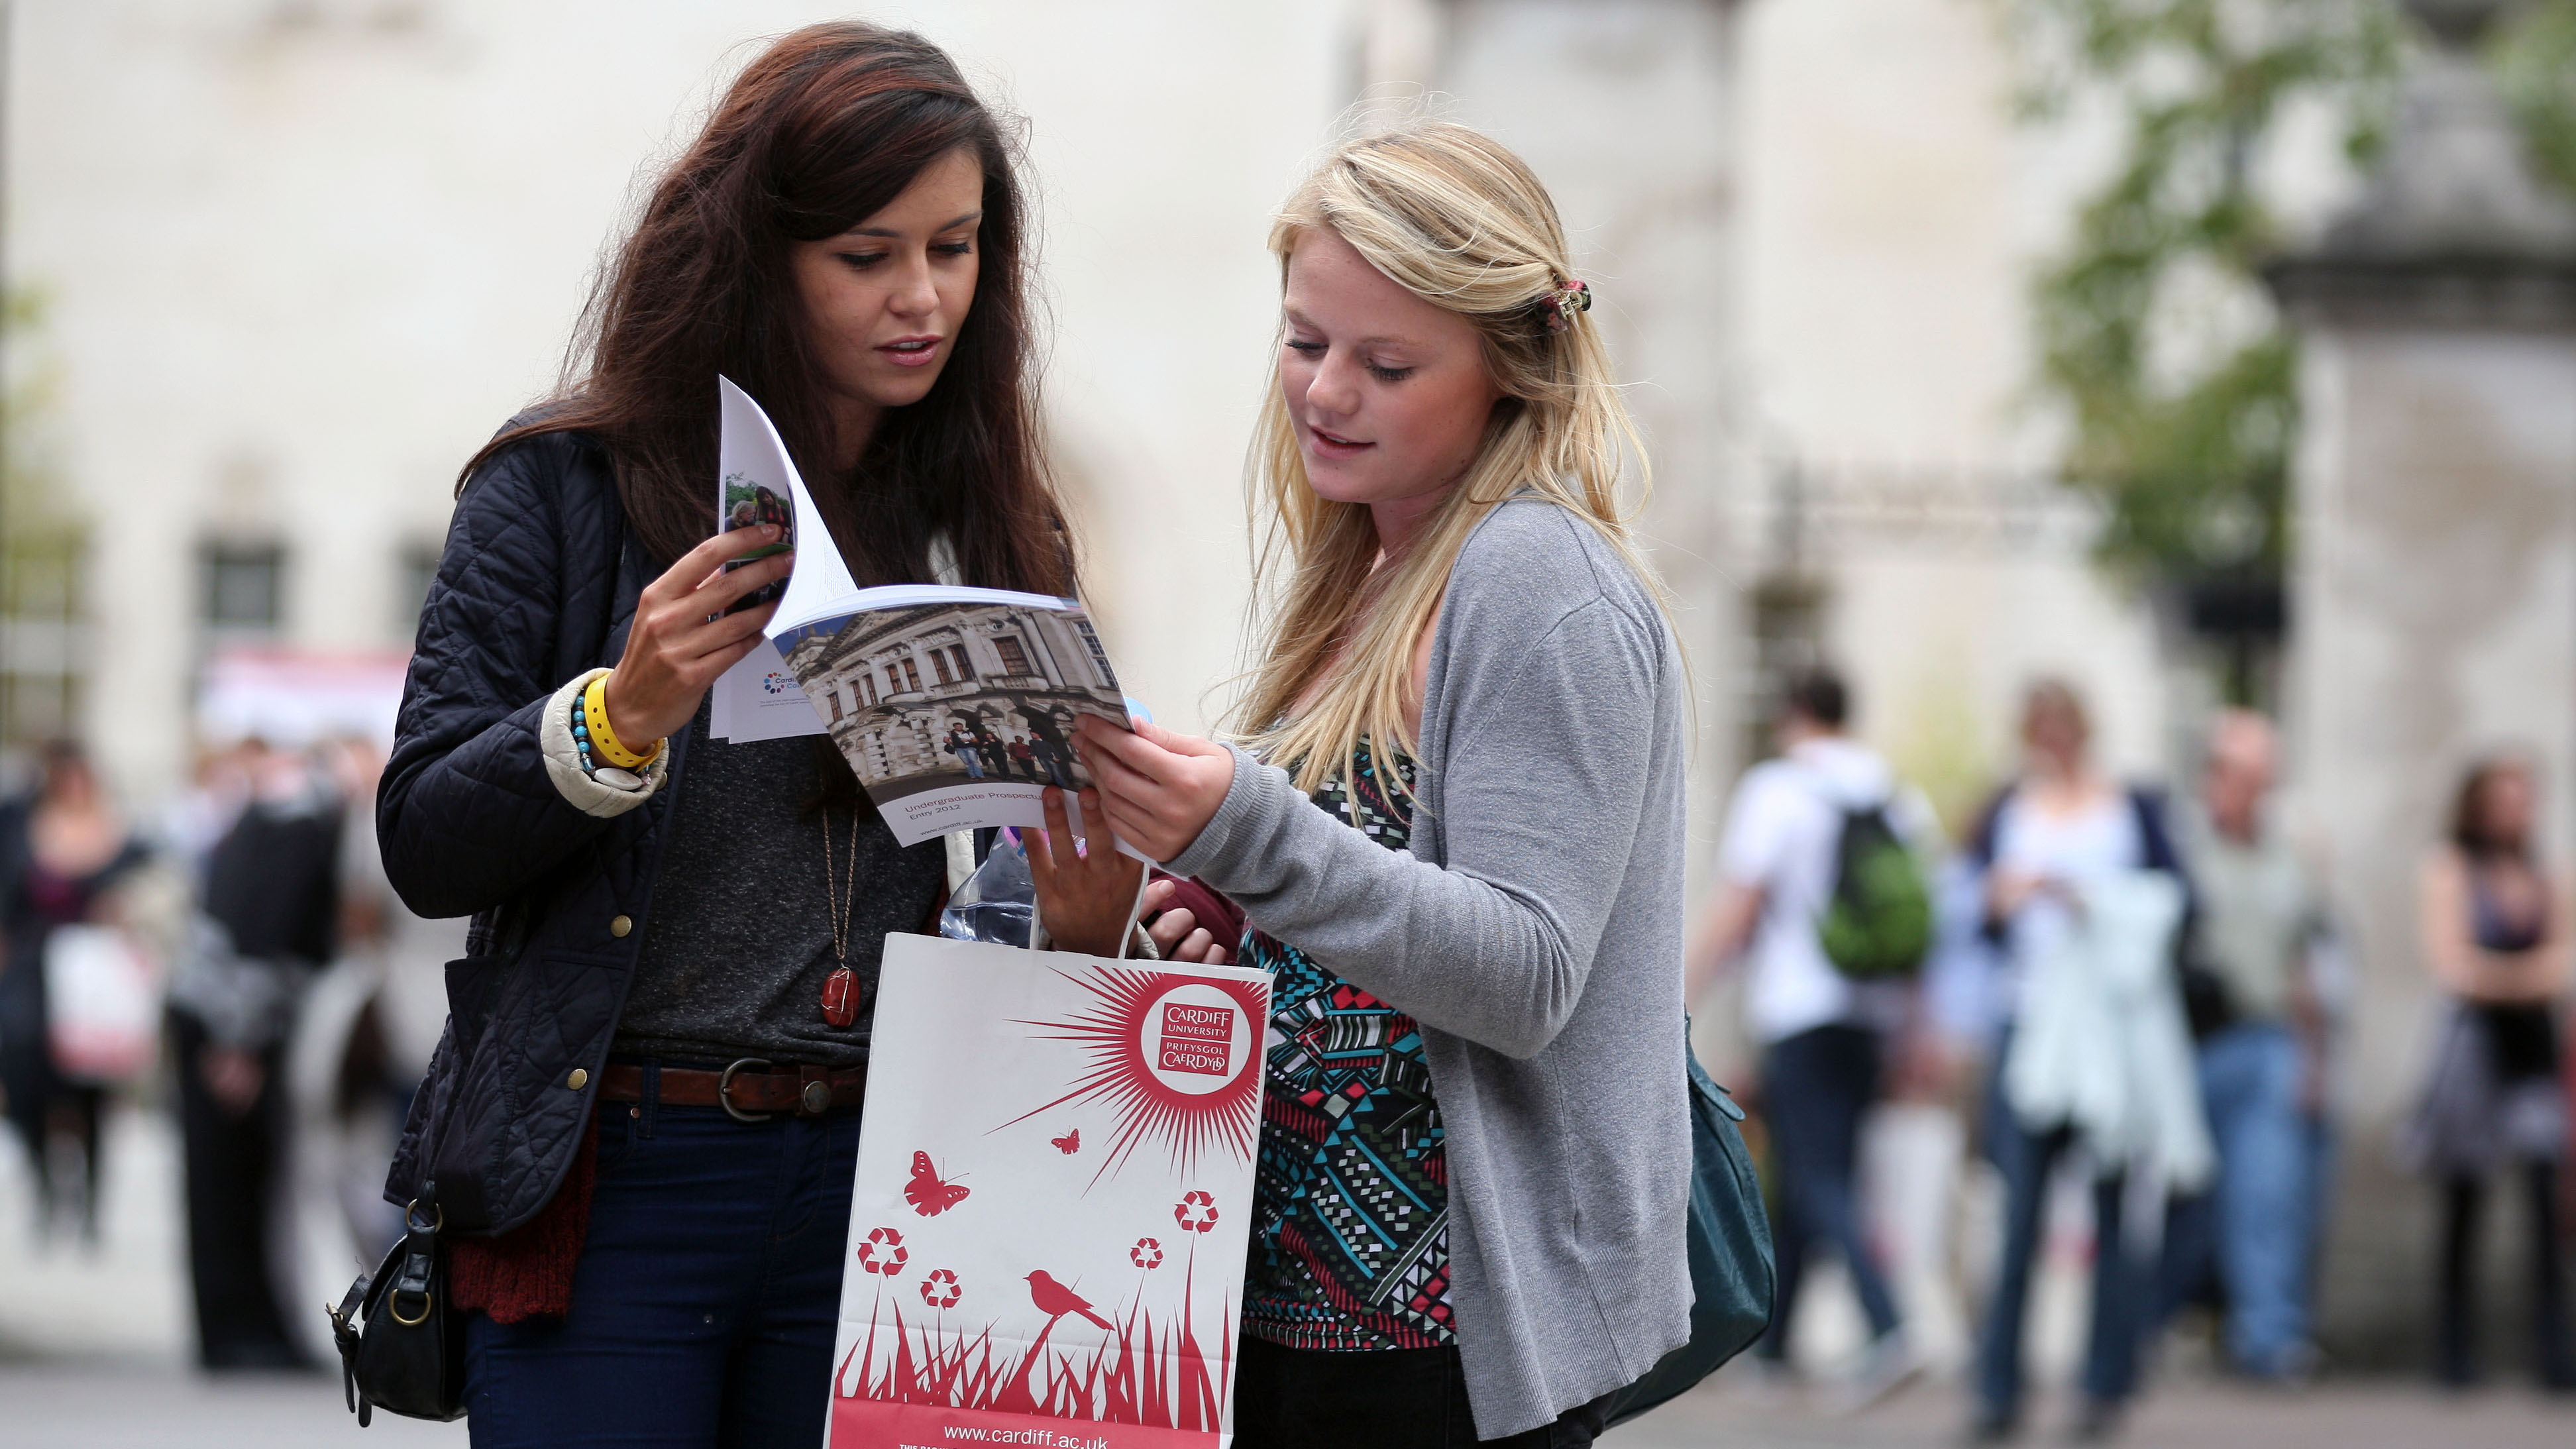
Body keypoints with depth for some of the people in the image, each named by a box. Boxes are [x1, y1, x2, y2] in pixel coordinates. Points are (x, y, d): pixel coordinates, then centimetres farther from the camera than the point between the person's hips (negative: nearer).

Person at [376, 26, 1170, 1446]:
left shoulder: (994, 525, 9)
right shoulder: (566, 487, 0)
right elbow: (421, 847, -5)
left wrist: (1089, 901, -11)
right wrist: (624, 715, -20)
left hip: (879, 1187, 3)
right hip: (610, 1178, -3)